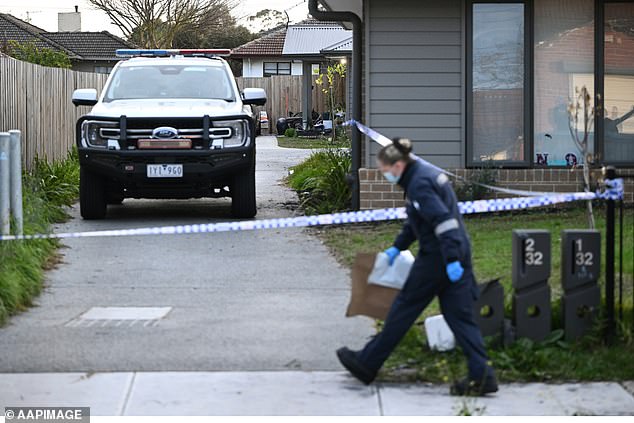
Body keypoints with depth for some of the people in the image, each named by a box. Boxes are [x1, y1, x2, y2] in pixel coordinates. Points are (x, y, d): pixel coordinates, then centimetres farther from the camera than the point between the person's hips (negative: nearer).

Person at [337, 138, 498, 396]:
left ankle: (367, 364, 17)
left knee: (405, 308, 4)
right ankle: (482, 375, -2)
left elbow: (442, 220, -25)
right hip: (458, 252, 9)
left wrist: (451, 260, -27)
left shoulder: (419, 184, -16)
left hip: (437, 257, -9)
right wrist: (397, 247, 29)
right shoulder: (426, 174, 15)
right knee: (460, 315, 6)